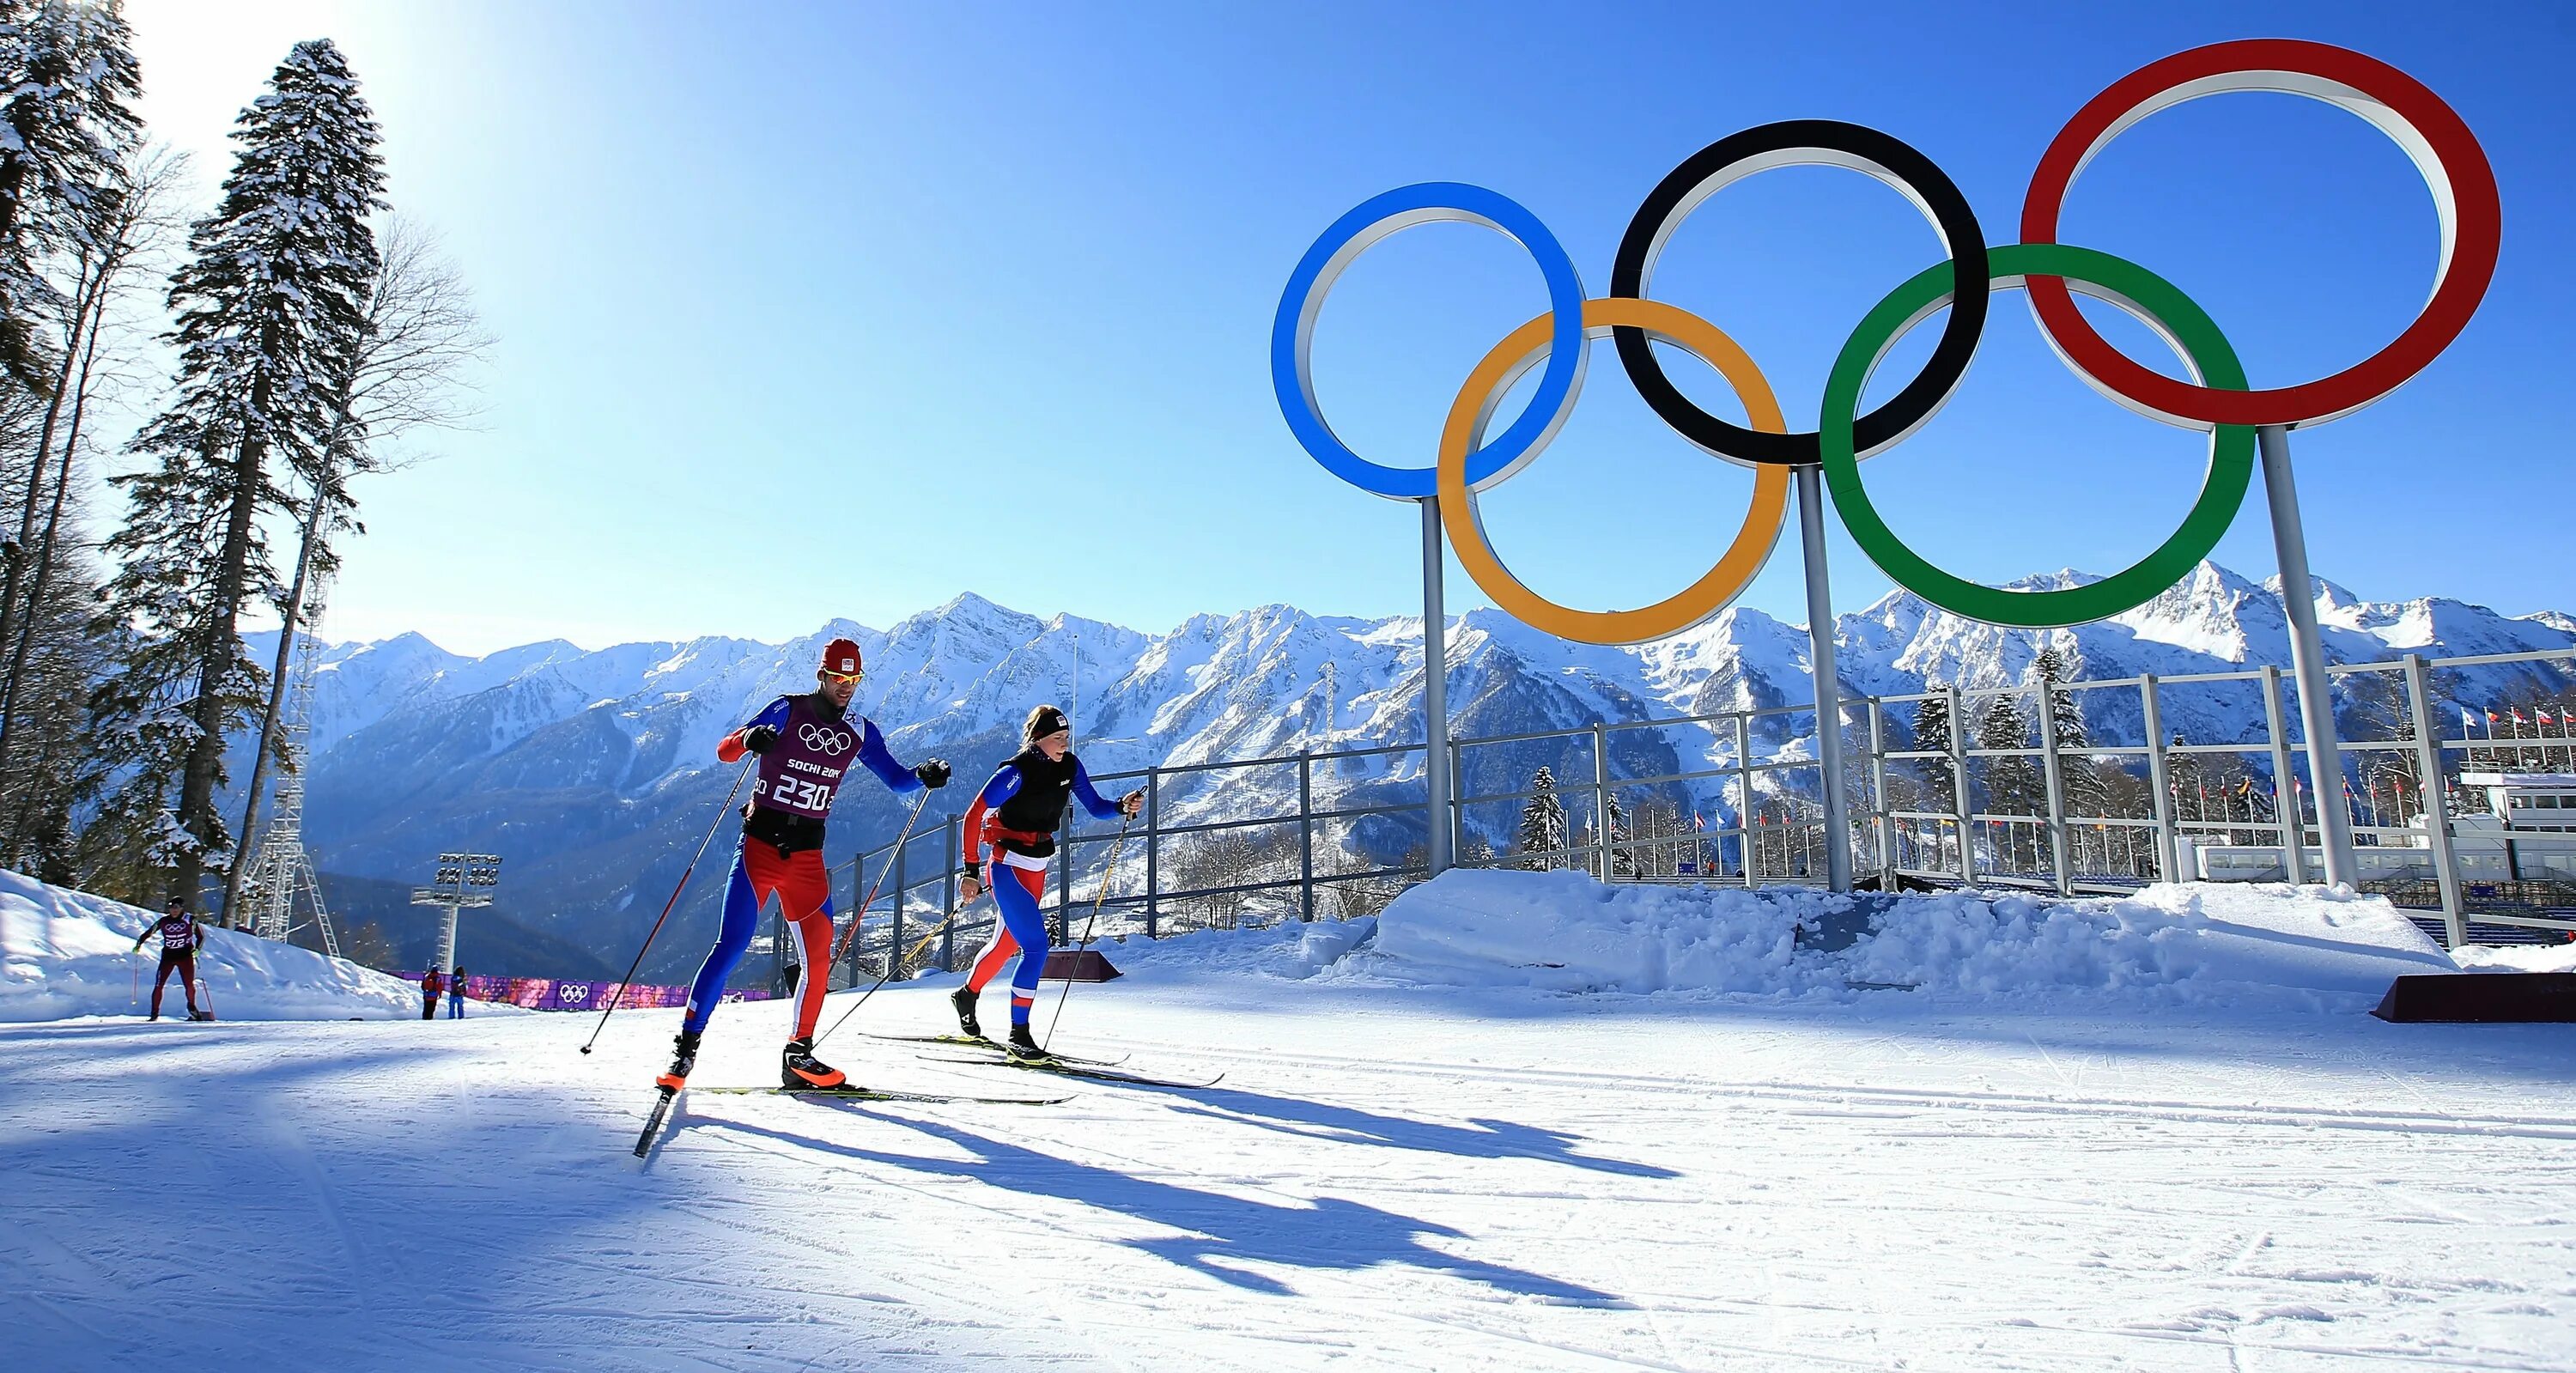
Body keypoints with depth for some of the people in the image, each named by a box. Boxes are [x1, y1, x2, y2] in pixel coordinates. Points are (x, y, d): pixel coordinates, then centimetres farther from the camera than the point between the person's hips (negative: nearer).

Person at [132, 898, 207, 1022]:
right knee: (159, 985, -7)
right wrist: (138, 945, -8)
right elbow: (147, 933, 7)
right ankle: (155, 1013, 4)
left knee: (189, 985, -2)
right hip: (168, 956, 2)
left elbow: (201, 936, 1)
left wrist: (197, 949, -14)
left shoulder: (190, 920, -4)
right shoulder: (163, 921, 0)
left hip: (185, 956, -2)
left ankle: (192, 1008, 22)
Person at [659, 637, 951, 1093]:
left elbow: (896, 780, 13)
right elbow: (724, 751, -6)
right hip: (760, 844, -4)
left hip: (807, 855, 4)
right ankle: (686, 1047, 0)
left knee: (819, 957, -3)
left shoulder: (860, 731, 7)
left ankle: (799, 1055, 11)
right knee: (731, 946, -11)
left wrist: (924, 775, -8)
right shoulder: (787, 710, -3)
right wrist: (749, 739, -29)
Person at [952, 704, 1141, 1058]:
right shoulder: (1016, 772, -21)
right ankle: (1019, 1035, -7)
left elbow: (1096, 807, 5)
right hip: (1008, 866, -7)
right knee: (1036, 944, -17)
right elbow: (973, 818, -18)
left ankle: (967, 995, 47)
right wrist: (972, 871, -21)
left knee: (1007, 943, 21)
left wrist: (1123, 807, -16)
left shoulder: (1069, 766, -2)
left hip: (1037, 869, 7)